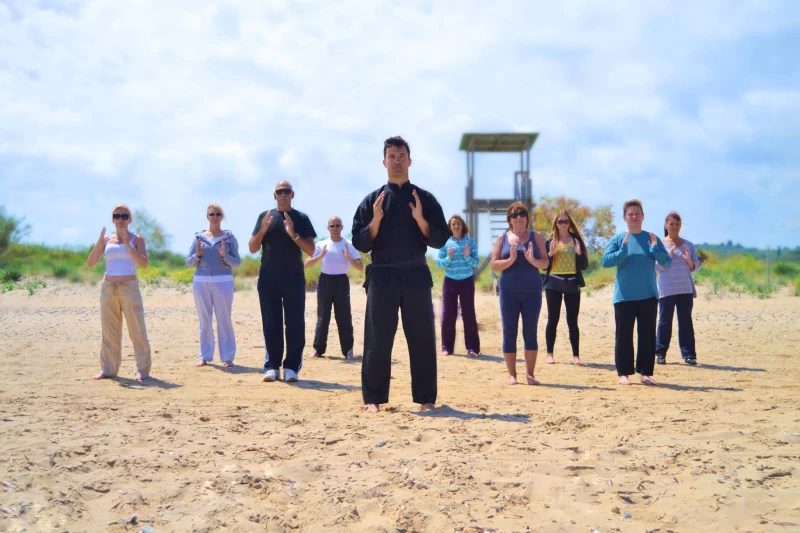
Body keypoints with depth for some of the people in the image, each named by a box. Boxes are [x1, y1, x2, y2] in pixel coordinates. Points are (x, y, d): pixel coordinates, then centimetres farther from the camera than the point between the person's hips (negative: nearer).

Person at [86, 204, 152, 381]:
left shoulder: (136, 239, 2)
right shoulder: (106, 240, 10)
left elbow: (144, 264, -11)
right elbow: (90, 263, 3)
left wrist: (127, 244, -17)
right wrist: (99, 242, -10)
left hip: (129, 288, -3)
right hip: (108, 288, 4)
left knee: (137, 331, -4)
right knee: (109, 331, 8)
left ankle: (142, 370, -1)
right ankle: (108, 368, 14)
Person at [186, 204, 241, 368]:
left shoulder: (229, 237, 2)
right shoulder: (199, 237, 7)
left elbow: (237, 262, -1)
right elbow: (188, 262, 8)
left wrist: (224, 256, -17)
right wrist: (197, 255, -11)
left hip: (223, 282, -2)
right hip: (201, 282, 2)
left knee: (224, 319, 0)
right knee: (204, 320, 7)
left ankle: (227, 357, 4)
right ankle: (204, 356, 14)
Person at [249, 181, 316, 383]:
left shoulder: (301, 218, 4)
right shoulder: (265, 216, 8)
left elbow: (311, 250, -2)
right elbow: (252, 248, 6)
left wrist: (294, 234, -18)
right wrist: (262, 230, -12)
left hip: (294, 279, -1)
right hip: (268, 279, 1)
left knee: (295, 323, -3)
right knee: (271, 324, 4)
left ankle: (292, 366, 0)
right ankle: (272, 366, 8)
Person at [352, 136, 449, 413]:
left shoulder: (425, 199, 6)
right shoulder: (372, 200, 6)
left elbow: (440, 240, 1)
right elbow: (360, 244, 2)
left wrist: (420, 219, -14)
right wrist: (376, 220, -13)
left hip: (416, 276, 0)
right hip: (382, 276, 0)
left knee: (422, 340, 3)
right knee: (377, 341, 1)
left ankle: (426, 398, 12)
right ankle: (374, 398, 11)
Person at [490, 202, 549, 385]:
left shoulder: (536, 237, 6)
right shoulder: (502, 238, 5)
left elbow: (545, 263, 1)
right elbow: (494, 265, 0)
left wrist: (532, 260, -19)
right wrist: (510, 260, -17)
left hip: (532, 291, 0)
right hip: (508, 291, 0)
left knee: (530, 333, 2)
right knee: (509, 333, 2)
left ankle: (530, 373, 10)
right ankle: (512, 374, 9)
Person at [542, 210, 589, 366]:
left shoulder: (576, 239, 5)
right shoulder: (550, 240, 3)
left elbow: (584, 265, 3)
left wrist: (579, 253, -14)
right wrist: (550, 254, -16)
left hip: (572, 284, 1)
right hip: (554, 284, -1)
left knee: (572, 321, 3)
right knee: (553, 320, 2)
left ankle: (576, 355, 7)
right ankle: (550, 354, 7)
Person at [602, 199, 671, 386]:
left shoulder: (652, 238, 7)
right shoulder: (618, 239, 1)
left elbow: (667, 262, 1)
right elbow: (605, 261, -10)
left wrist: (655, 249, -15)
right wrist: (624, 250, -21)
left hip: (648, 295, 2)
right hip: (624, 296, -2)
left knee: (647, 335, 4)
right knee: (624, 335, 2)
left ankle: (645, 373, 12)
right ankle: (623, 373, 8)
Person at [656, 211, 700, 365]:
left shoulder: (688, 245, 10)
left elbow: (696, 267, 8)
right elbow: (657, 267, -5)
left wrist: (688, 260, -12)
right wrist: (668, 256, -18)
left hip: (686, 289, 2)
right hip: (666, 290, -2)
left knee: (686, 321, 2)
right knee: (665, 321, -1)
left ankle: (689, 354, 4)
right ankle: (660, 353, 6)